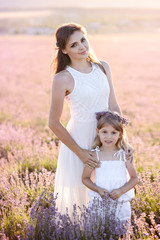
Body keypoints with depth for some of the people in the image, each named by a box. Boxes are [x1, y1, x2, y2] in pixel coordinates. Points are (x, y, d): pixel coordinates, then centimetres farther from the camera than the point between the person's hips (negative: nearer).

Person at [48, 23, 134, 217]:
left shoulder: (103, 68, 3)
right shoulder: (63, 79, -13)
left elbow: (114, 108, 5)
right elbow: (54, 123, -10)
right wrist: (80, 152, -12)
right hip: (79, 141, -5)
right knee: (78, 195, 6)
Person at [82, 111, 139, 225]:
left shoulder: (124, 155, -1)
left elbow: (134, 178, 5)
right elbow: (85, 178, 5)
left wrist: (121, 190, -11)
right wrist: (98, 189, -11)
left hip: (120, 202, 0)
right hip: (98, 202, 0)